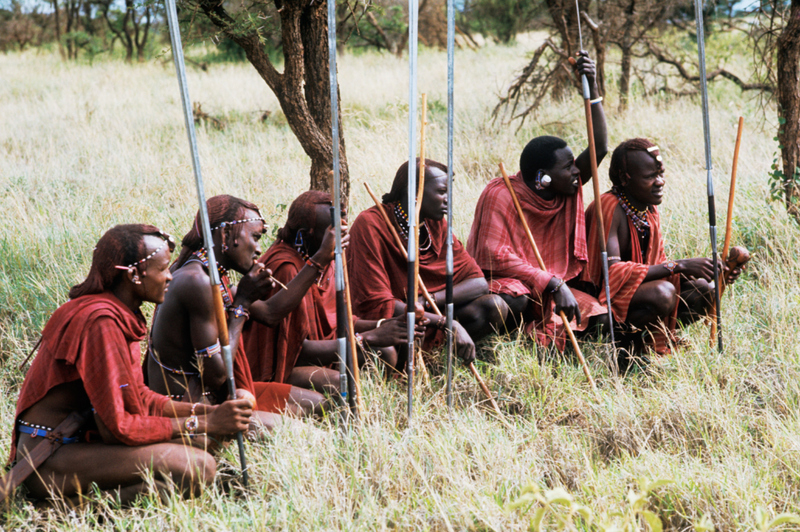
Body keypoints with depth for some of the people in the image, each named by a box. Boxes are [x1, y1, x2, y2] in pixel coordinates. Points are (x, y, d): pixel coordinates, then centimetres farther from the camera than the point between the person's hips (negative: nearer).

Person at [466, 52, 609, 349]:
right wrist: (553, 284, -30)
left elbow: (599, 147, -2)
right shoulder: (501, 195, -15)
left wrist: (592, 88, -13)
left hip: (555, 284, 7)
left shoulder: (569, 191, 3)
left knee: (602, 319, -17)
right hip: (506, 282, -7)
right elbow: (496, 257, -22)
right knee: (515, 302, -42)